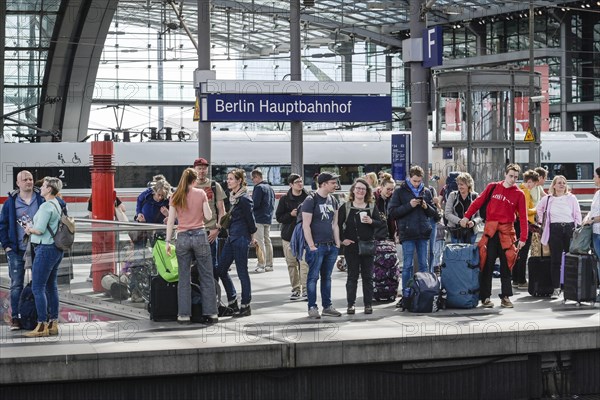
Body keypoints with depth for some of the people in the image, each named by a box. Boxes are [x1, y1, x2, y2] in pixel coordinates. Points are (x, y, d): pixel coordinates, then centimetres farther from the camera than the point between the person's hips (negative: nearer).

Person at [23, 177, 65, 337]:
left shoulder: (46, 206, -16)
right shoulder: (57, 205, 14)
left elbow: (40, 229, -20)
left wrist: (30, 229, 0)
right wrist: (32, 229, 10)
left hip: (45, 249, -10)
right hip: (57, 250, 10)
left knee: (37, 288, -6)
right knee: (51, 286, 13)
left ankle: (42, 326, -8)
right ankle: (53, 323, 15)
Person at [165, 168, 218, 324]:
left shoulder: (175, 197, 3)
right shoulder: (200, 193, -1)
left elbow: (170, 221, 1)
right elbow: (208, 216, -3)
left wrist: (168, 241, 6)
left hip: (182, 237, 2)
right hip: (199, 235, -1)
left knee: (184, 278, 6)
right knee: (206, 276, 5)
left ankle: (184, 314, 4)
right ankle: (210, 313, 4)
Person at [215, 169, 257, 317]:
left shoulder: (244, 199, -15)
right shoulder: (233, 196, 12)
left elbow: (250, 219, -10)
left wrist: (251, 237, 3)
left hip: (241, 238, -9)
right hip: (231, 237, 9)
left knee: (242, 272, -2)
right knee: (221, 269, 10)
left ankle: (245, 306, 6)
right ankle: (232, 302, 21)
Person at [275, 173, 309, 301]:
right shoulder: (285, 199, 3)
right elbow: (279, 217, 3)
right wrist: (291, 214, -12)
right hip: (288, 236, 2)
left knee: (304, 263, -13)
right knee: (291, 264, 6)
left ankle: (305, 290, -11)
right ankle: (295, 289, 16)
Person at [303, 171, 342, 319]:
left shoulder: (333, 200, 13)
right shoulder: (311, 200, -9)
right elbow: (306, 225, -11)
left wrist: (337, 244, 13)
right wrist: (312, 246, -14)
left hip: (331, 246, 7)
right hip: (317, 246, -7)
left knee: (327, 277, 12)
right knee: (313, 277, -2)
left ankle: (327, 306, 18)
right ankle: (312, 307, 3)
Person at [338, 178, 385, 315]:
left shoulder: (372, 207, 7)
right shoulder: (346, 207, 2)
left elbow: (381, 223, 3)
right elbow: (338, 224, 1)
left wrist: (371, 222, -15)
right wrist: (342, 239, -7)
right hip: (351, 246, -1)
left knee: (368, 276, 4)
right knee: (352, 275, 1)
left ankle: (368, 304, 9)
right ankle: (350, 304, 5)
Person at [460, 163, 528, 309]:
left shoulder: (519, 194, 3)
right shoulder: (493, 187, 6)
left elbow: (523, 216, 1)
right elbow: (478, 202, 7)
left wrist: (523, 238, -5)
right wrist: (467, 216, -2)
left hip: (507, 231, 0)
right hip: (490, 230, 0)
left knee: (506, 265, 2)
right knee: (487, 265, -1)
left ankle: (505, 297, 9)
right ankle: (485, 297, 3)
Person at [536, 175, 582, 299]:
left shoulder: (571, 198, 6)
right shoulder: (548, 199, 8)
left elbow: (577, 215, 6)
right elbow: (539, 209, 25)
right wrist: (542, 222, 16)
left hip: (569, 228, 0)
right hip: (554, 230, 1)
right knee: (555, 260, -1)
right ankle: (556, 288, 1)